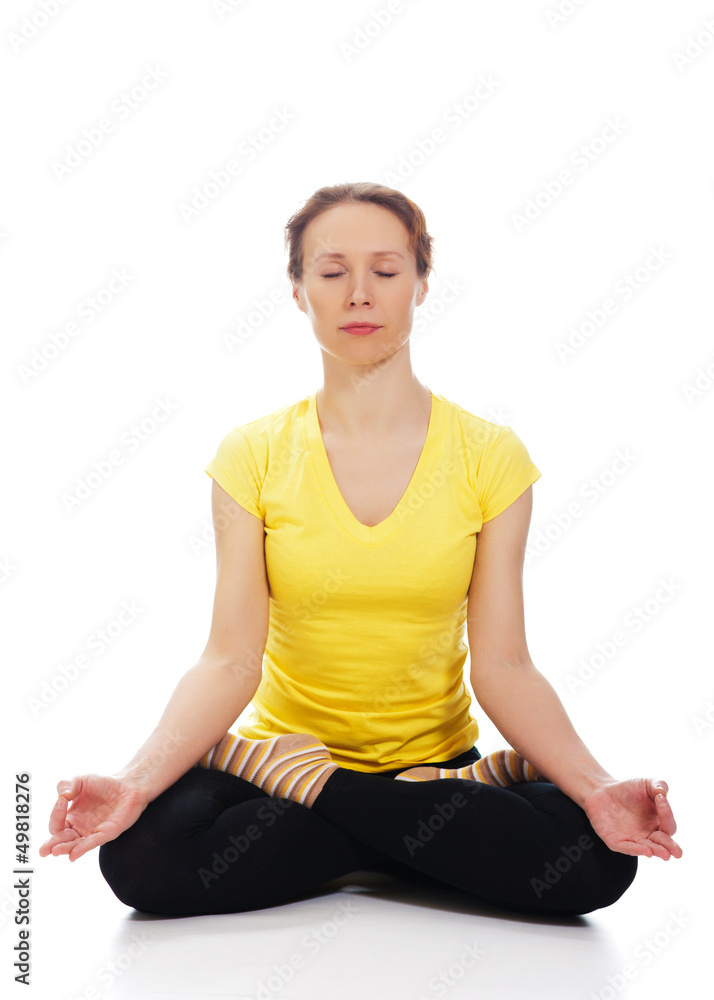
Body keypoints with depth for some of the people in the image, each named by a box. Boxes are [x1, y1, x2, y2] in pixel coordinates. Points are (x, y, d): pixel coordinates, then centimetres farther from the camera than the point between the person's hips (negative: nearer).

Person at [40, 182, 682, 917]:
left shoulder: (490, 457, -3)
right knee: (140, 853, -30)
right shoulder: (254, 456, -3)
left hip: (438, 755, 0)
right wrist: (136, 779, -27)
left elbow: (502, 666, -7)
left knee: (598, 860, -28)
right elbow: (229, 661, -10)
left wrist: (596, 787, -24)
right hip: (284, 740, 1)